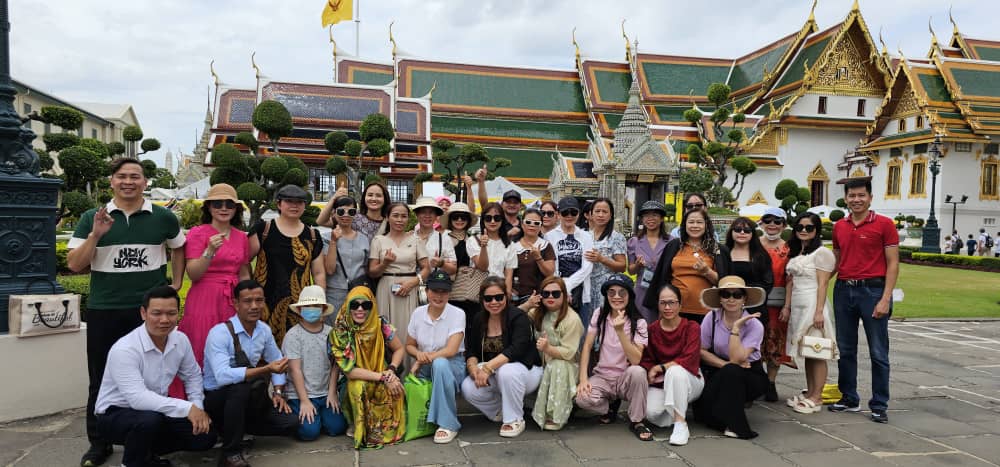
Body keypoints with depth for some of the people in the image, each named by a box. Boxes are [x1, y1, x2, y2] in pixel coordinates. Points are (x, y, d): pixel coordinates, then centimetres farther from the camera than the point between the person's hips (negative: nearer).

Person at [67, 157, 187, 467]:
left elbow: (179, 247, 19)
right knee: (101, 380, 8)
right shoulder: (92, 218, 2)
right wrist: (95, 235, -16)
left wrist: (176, 284, 9)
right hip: (104, 311, 0)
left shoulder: (163, 218, 2)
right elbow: (75, 265, -2)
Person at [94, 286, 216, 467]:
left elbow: (193, 376, 9)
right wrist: (187, 408, -39)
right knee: (150, 420, -38)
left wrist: (197, 408, -6)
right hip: (115, 415, -6)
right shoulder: (124, 349, -27)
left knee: (206, 435, -6)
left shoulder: (180, 340, -7)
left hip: (157, 412, 6)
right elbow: (137, 398, -37)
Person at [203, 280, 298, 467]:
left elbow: (277, 361, 14)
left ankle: (236, 427, 12)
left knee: (290, 423, -11)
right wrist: (266, 370, -40)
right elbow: (222, 376, -35)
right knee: (243, 384, -38)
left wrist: (278, 392, -1)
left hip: (246, 399, 6)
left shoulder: (264, 330, -1)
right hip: (216, 399, -6)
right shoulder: (220, 333, -22)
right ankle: (230, 452, -21)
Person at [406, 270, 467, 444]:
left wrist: (423, 360, -17)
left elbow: (451, 350, -20)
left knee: (439, 364, -38)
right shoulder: (418, 313, 0)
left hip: (453, 366, -4)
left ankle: (448, 424, -25)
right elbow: (409, 345, 10)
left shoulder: (457, 314, -12)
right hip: (425, 367, 5)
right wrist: (418, 354, -13)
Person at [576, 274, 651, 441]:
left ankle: (636, 421, -12)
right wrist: (583, 378, -13)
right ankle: (611, 405, 7)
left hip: (626, 379, -2)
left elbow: (636, 360, -21)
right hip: (601, 377, 2)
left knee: (637, 372, -37)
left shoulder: (638, 323, -8)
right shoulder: (599, 316, 0)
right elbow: (587, 346, -1)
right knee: (582, 398, -30)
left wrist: (620, 331, -31)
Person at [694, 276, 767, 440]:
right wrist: (726, 364, -17)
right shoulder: (711, 318, -9)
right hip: (719, 374, 2)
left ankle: (731, 423, -21)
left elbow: (737, 359, -27)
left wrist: (736, 327, -27)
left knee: (730, 372, -35)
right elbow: (702, 351, -3)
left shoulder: (754, 325, -16)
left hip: (750, 376, -2)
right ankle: (734, 425, 1)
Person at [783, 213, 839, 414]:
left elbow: (822, 284, -12)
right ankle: (809, 393, 19)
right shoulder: (795, 253, 17)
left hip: (813, 305, -8)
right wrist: (787, 306, 13)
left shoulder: (821, 252, -7)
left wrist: (819, 312, -18)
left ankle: (816, 398, 0)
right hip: (798, 306, 8)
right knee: (805, 352, 12)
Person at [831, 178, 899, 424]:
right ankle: (849, 399, 24)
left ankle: (879, 406, 11)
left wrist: (885, 299, -13)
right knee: (845, 349, 11)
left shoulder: (884, 224, -4)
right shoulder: (839, 226, 10)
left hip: (872, 290, -5)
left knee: (878, 352, 2)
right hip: (843, 290, 5)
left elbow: (893, 264, -6)